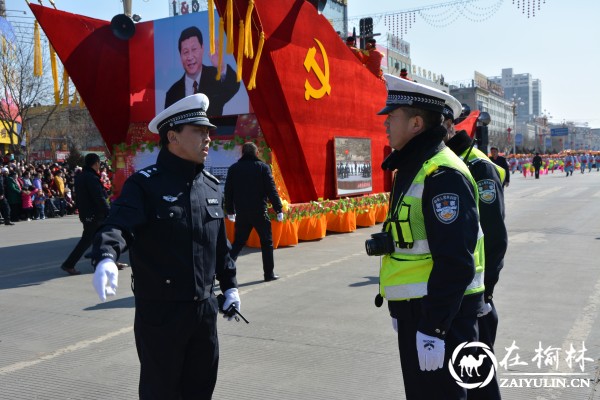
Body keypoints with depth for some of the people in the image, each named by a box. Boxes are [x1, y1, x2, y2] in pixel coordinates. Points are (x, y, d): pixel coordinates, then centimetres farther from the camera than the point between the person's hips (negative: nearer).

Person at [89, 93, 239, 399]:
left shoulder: (211, 186, 8)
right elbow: (117, 224, -28)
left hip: (205, 307, 6)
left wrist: (229, 285, 19)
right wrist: (106, 258, -48)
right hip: (160, 311, -6)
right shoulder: (145, 184, -12)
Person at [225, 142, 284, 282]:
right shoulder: (263, 167, -4)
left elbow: (228, 191, 9)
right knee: (266, 242, 9)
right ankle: (269, 273, 13)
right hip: (259, 212, -3)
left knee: (238, 242, 13)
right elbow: (271, 190, -7)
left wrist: (230, 211, 18)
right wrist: (279, 209, -3)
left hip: (241, 212, 3)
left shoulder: (233, 168, 6)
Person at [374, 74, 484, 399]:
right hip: (415, 309, 10)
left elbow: (455, 262, -25)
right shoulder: (412, 169, 11)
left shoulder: (441, 174, -20)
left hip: (441, 312, -10)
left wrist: (434, 327, -24)